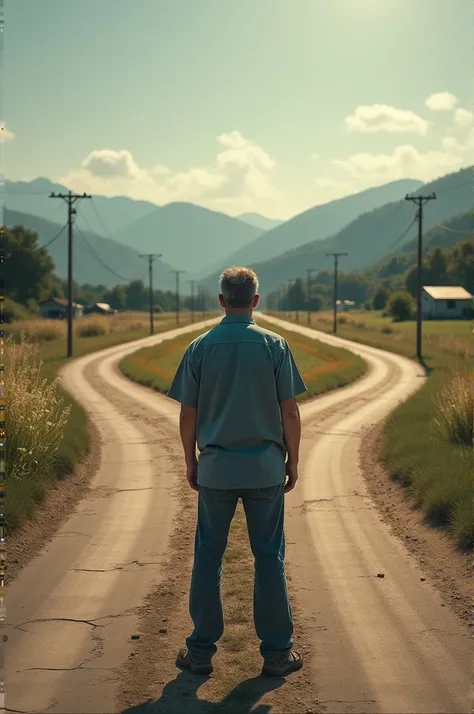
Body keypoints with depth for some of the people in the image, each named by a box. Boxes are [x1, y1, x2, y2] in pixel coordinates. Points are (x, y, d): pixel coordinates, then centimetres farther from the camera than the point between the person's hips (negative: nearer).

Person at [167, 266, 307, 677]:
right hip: (266, 469, -1)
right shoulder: (274, 346, -4)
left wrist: (191, 462, 14)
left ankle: (201, 651, 14)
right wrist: (293, 460, 8)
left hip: (215, 469, 1)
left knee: (208, 559, 10)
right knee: (269, 560, 7)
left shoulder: (200, 348, -1)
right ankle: (277, 653, 12)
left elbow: (188, 415, 2)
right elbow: (289, 412, -4)